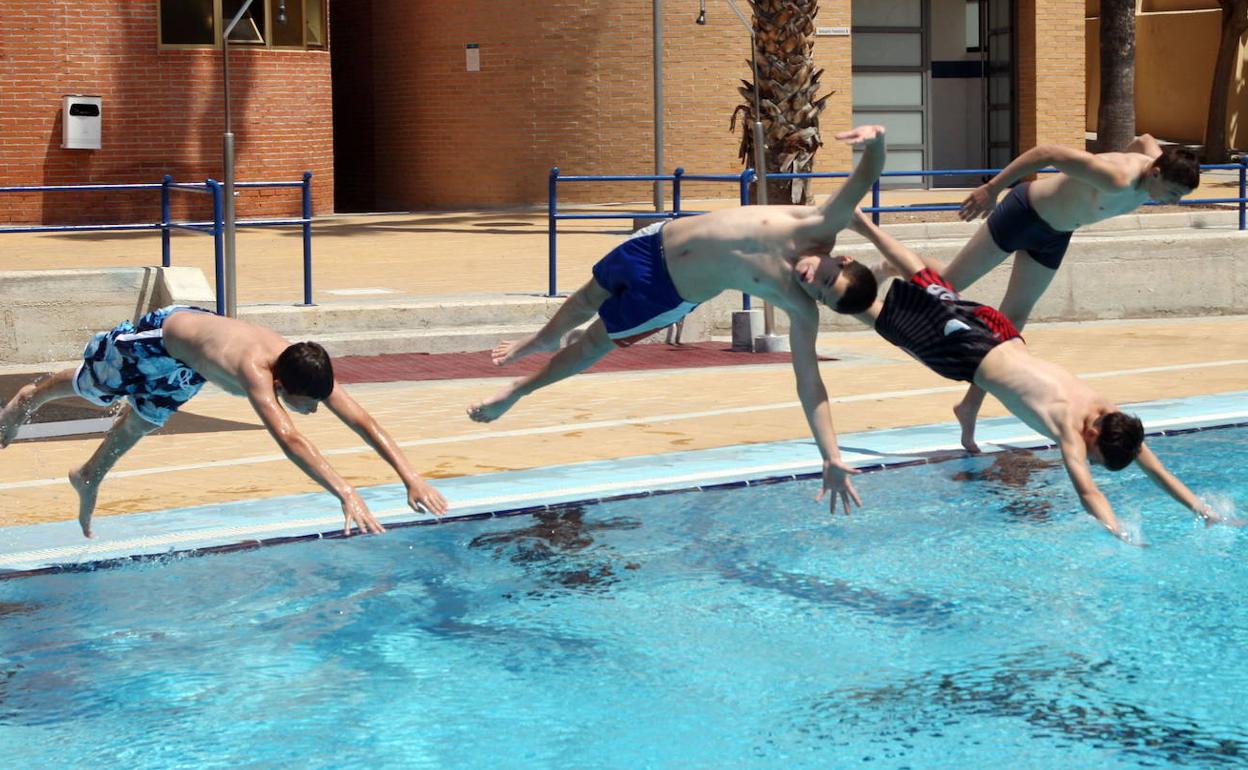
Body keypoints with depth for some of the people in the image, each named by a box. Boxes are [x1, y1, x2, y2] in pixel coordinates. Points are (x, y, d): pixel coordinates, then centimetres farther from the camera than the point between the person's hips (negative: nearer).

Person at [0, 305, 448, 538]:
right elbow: (287, 437, -62)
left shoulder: (308, 370, -33)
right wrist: (345, 494, -70)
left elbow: (360, 419, -34)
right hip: (159, 338, -5)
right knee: (89, 384, 24)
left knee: (143, 421, 27)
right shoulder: (254, 371, -50)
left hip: (200, 328, 5)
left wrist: (410, 477, -43)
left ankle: (89, 479, 53)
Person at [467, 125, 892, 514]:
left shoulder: (802, 311, -26)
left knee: (594, 344, 14)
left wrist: (832, 457, -35)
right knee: (588, 299, 27)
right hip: (656, 244, 3)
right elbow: (866, 177, -32)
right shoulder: (821, 227, -24)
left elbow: (810, 385, -26)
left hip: (667, 297, -3)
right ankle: (543, 340, 63)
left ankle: (519, 390, 43)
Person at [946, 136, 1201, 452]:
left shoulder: (1156, 159, -13)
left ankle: (970, 407, 18)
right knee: (951, 284, 2)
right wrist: (991, 188, -37)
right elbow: (1048, 153, -39)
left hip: (1056, 234, 8)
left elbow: (1144, 141, 11)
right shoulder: (1117, 180, -38)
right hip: (1025, 212, -8)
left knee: (1015, 318, 11)